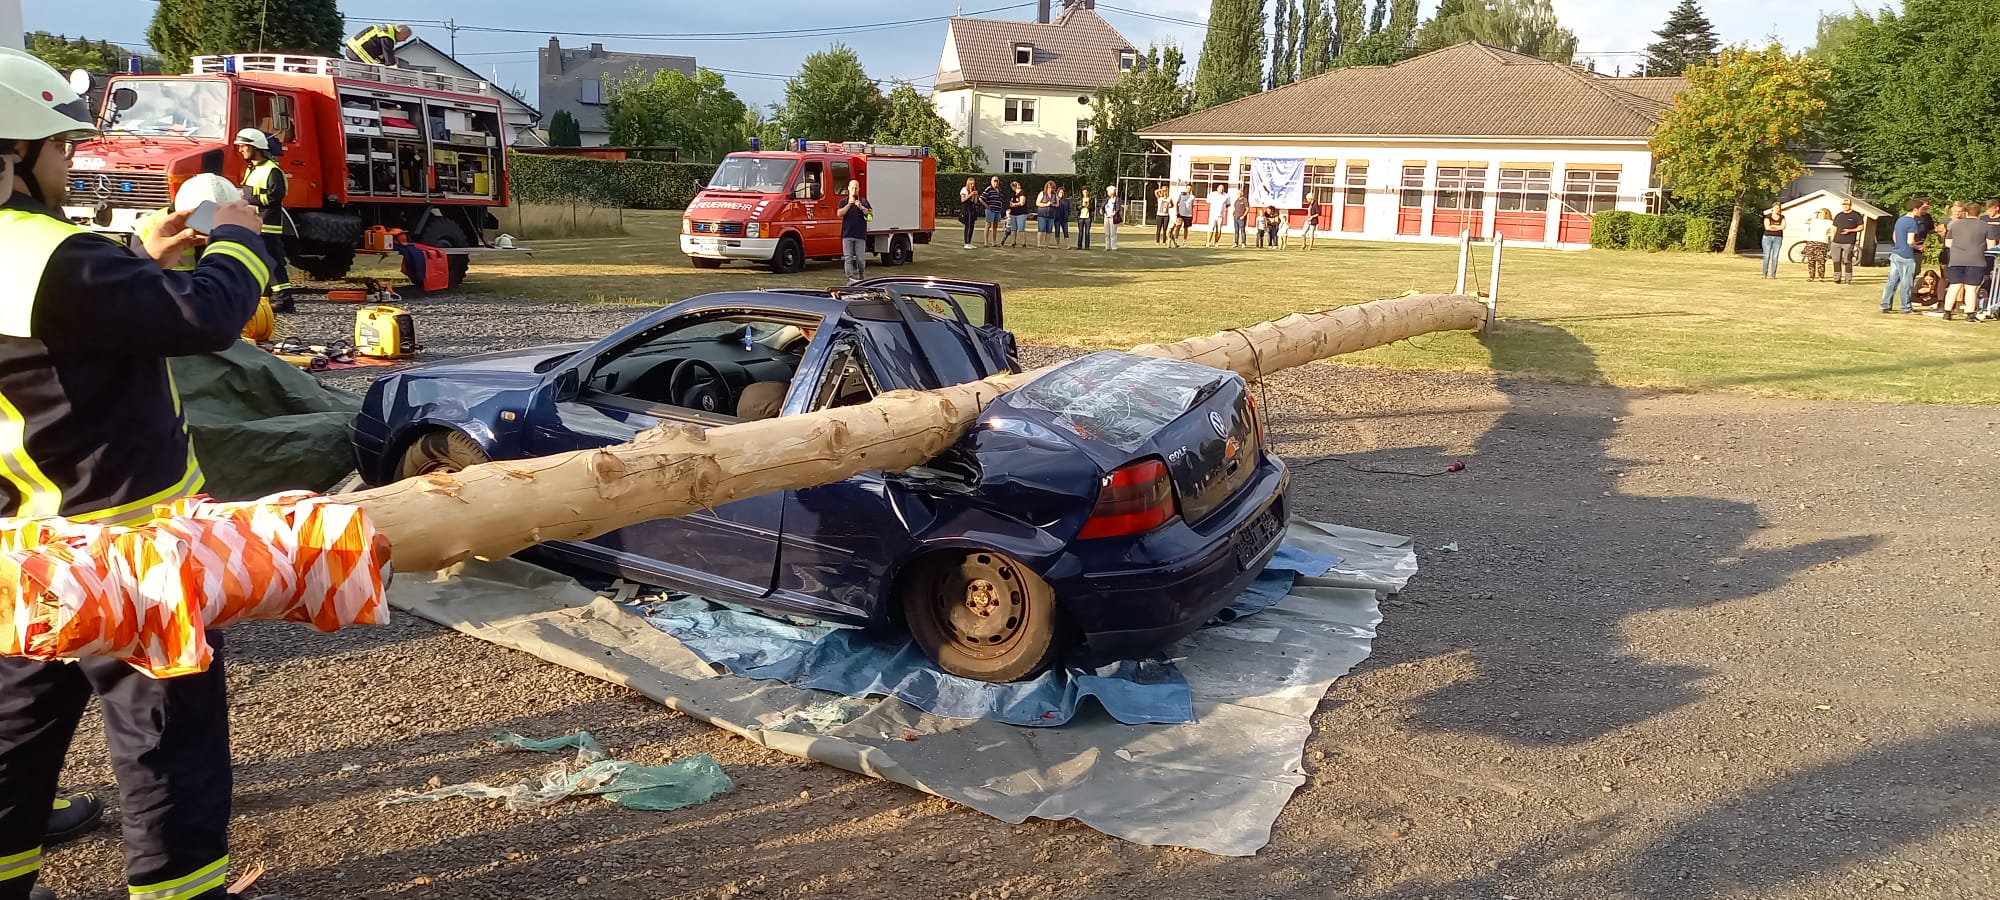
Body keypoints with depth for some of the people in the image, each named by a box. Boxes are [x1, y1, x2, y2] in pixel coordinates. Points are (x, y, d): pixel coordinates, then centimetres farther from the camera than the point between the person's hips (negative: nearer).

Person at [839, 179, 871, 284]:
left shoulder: (863, 201, 10)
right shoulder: (844, 202, 11)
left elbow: (871, 214, -1)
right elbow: (840, 213, -6)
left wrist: (861, 207, -16)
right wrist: (849, 204, -19)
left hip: (860, 235, 0)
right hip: (847, 235, 0)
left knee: (860, 259, 2)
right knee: (848, 258, -7)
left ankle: (861, 278, 21)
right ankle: (850, 279, -9)